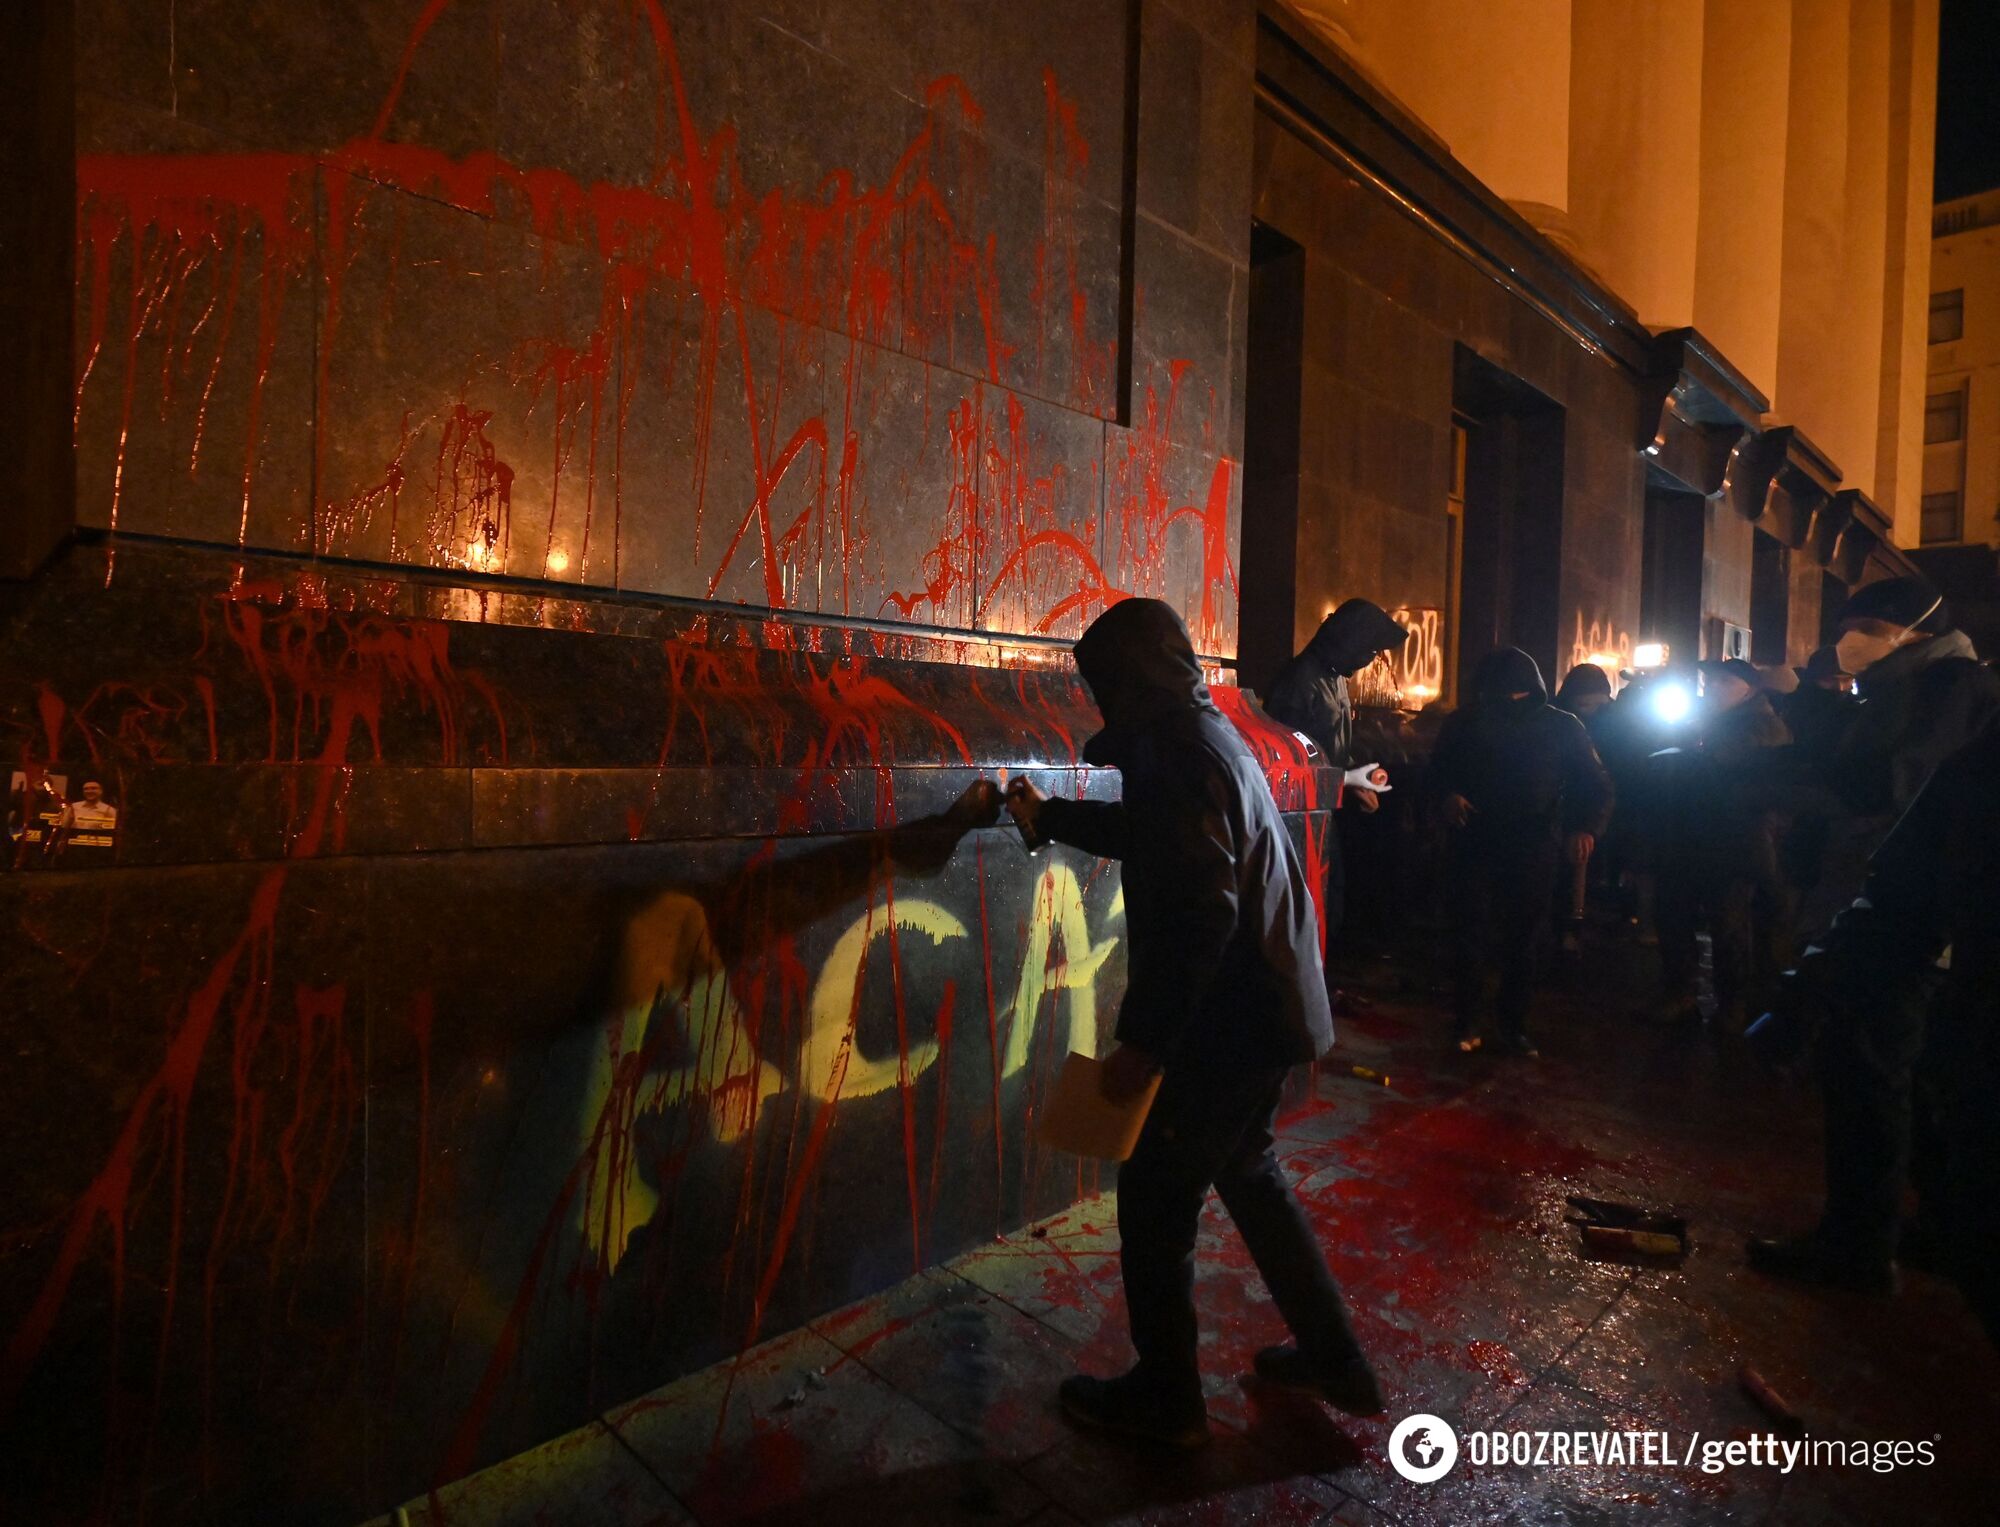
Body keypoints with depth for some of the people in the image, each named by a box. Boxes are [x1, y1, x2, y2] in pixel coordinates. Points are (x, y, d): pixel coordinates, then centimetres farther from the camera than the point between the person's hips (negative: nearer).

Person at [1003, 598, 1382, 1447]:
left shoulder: (1179, 755, -21)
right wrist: (1047, 819, 32)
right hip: (1267, 1005, 10)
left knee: (1156, 1199, 6)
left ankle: (1165, 1399, 25)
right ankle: (1333, 1359, 36)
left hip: (1229, 1022, -10)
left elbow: (1201, 914, -27)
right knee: (1247, 1173, 24)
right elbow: (1149, 833, 27)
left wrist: (1143, 1041, -22)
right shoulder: (1207, 734, 11)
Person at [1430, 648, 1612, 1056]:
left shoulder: (1561, 726, 0)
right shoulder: (1466, 722, 2)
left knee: (1524, 941, 9)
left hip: (1534, 851, 1)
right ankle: (1466, 1022, 13)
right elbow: (1438, 770, 9)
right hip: (1476, 845, 0)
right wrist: (1448, 795, -15)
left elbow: (1595, 784, -2)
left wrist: (1585, 827, -22)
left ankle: (1514, 1026, 23)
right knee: (1472, 937, -1)